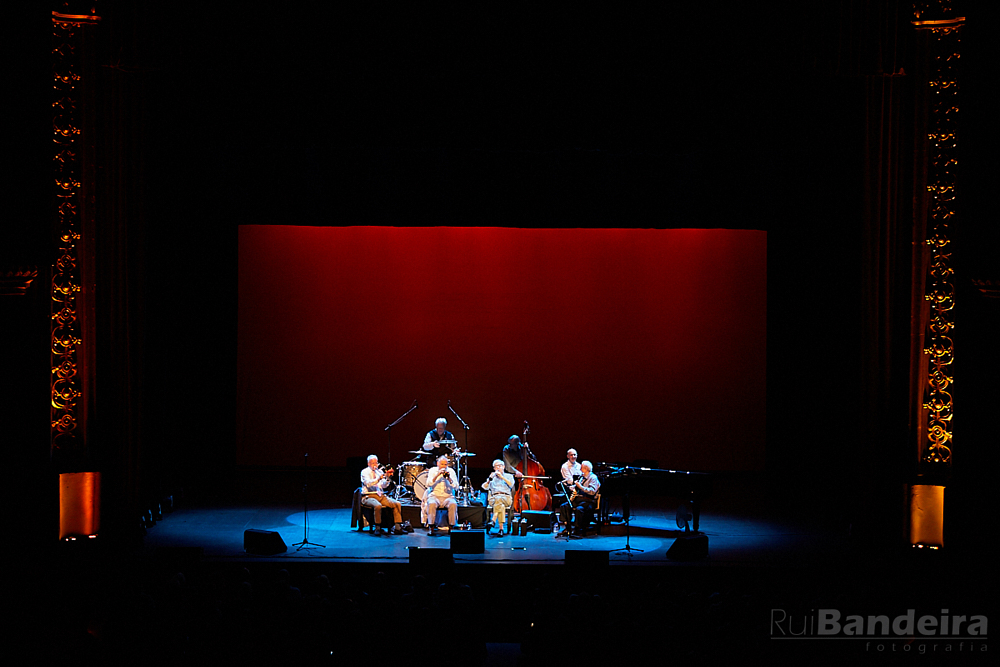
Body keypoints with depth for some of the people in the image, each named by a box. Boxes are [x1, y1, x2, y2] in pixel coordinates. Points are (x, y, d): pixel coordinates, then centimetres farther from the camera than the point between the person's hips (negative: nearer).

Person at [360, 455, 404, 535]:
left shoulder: (380, 472, 15)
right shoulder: (365, 472, -1)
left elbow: (384, 486, 4)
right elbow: (368, 483, -20)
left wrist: (387, 478, -15)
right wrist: (379, 478, -34)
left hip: (381, 495, 6)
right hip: (369, 496, -6)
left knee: (397, 504, -13)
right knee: (378, 506, -38)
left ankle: (397, 528, -14)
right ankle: (377, 528, -26)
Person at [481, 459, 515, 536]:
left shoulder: (509, 476, 22)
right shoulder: (492, 477, 26)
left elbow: (511, 484, 0)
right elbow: (485, 487, 10)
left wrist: (502, 477, -7)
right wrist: (490, 479, -7)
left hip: (506, 498, -1)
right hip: (493, 498, 1)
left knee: (499, 499, -40)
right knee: (501, 506, -38)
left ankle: (493, 521, -50)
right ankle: (501, 529, -48)